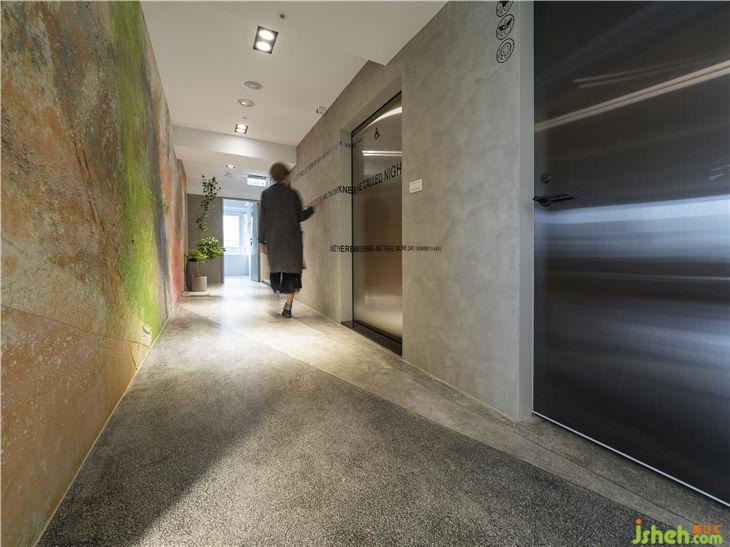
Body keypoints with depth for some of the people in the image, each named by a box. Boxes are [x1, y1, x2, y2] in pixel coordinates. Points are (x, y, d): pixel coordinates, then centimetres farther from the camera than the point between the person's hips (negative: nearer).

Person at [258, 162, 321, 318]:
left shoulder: (266, 193, 5)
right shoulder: (292, 193, -2)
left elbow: (262, 219, 2)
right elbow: (300, 217, 0)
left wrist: (261, 241, 6)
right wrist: (313, 207, 16)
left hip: (273, 239, 2)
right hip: (291, 238, -2)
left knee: (276, 267, 22)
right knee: (292, 270, 3)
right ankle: (288, 307, 1)